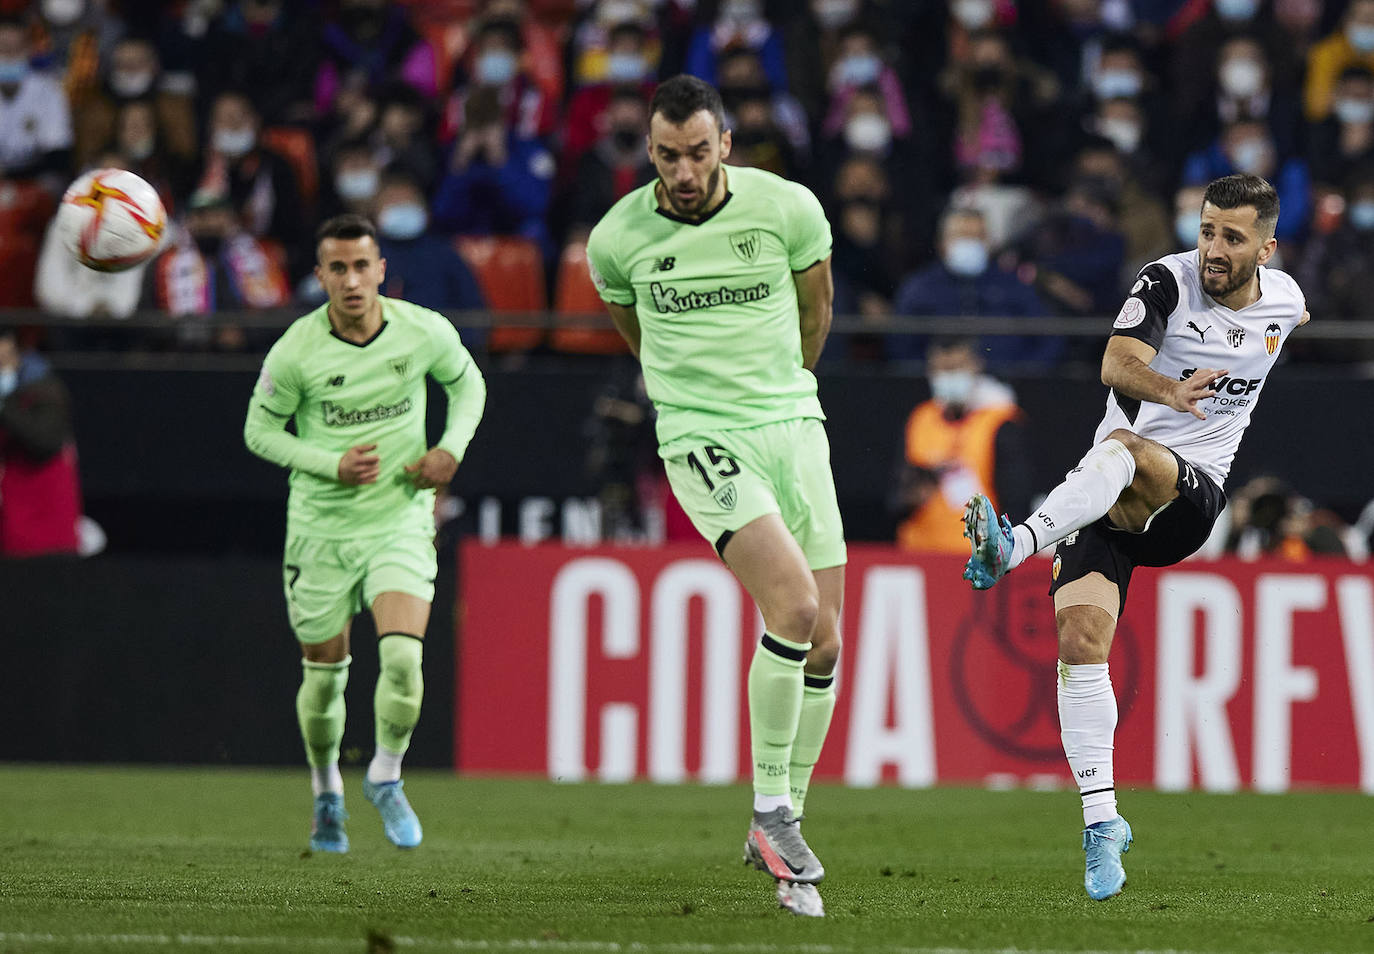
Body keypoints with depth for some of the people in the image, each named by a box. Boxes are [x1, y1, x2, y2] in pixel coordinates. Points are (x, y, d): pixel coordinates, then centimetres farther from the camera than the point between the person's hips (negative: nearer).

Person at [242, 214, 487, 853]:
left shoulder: (425, 332, -9)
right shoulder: (296, 351, -15)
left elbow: (466, 382, 11)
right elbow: (260, 430, -3)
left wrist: (451, 448, -6)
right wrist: (333, 465, -17)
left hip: (401, 519, 0)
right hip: (321, 528, 0)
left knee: (403, 657, -18)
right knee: (324, 674, 8)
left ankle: (386, 779, 7)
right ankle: (326, 794, 34)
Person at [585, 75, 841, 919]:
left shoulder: (789, 208, -5)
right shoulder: (618, 237, -5)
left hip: (793, 426, 3)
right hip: (701, 439, -3)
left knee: (824, 644, 0)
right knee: (793, 603, -24)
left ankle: (781, 832, 15)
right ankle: (771, 809, -12)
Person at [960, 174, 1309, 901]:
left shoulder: (1284, 301, 5)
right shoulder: (1167, 281, -6)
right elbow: (1117, 363, -24)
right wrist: (1169, 391, -45)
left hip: (1188, 495, 0)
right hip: (1105, 494, 0)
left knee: (1125, 452, -35)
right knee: (1081, 633, -17)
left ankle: (1012, 547, -55)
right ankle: (1101, 820, -11)